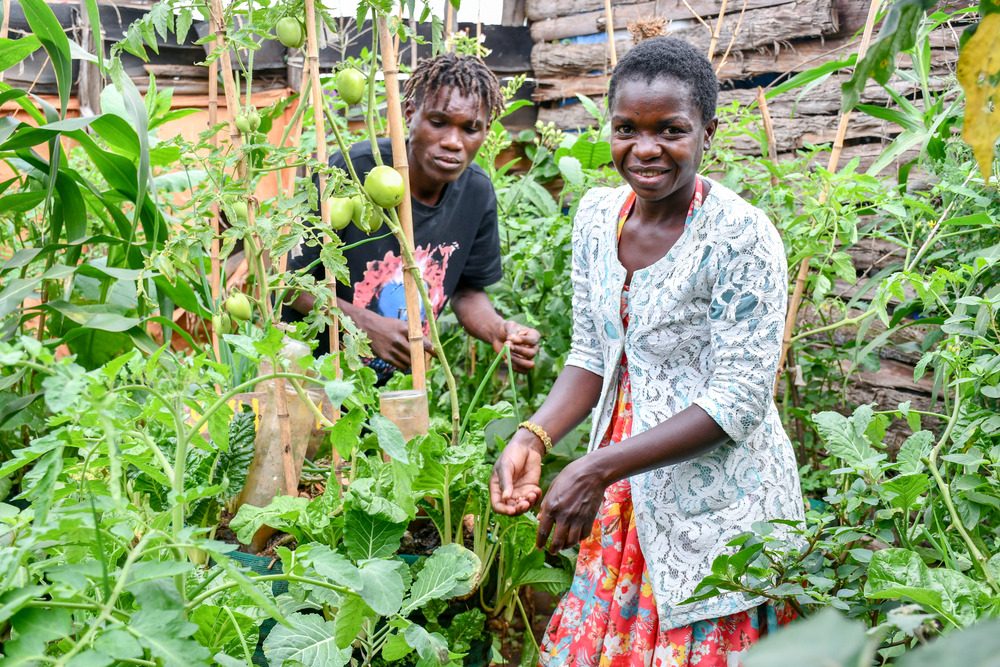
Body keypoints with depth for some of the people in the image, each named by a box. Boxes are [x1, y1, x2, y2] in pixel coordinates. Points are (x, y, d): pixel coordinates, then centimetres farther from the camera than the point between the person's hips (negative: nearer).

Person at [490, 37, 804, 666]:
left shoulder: (740, 236, -21)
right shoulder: (598, 214, -1)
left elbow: (738, 401, -21)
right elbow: (593, 356, 6)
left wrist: (596, 469, -25)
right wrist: (533, 438, -12)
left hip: (717, 505, -6)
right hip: (626, 495, 6)